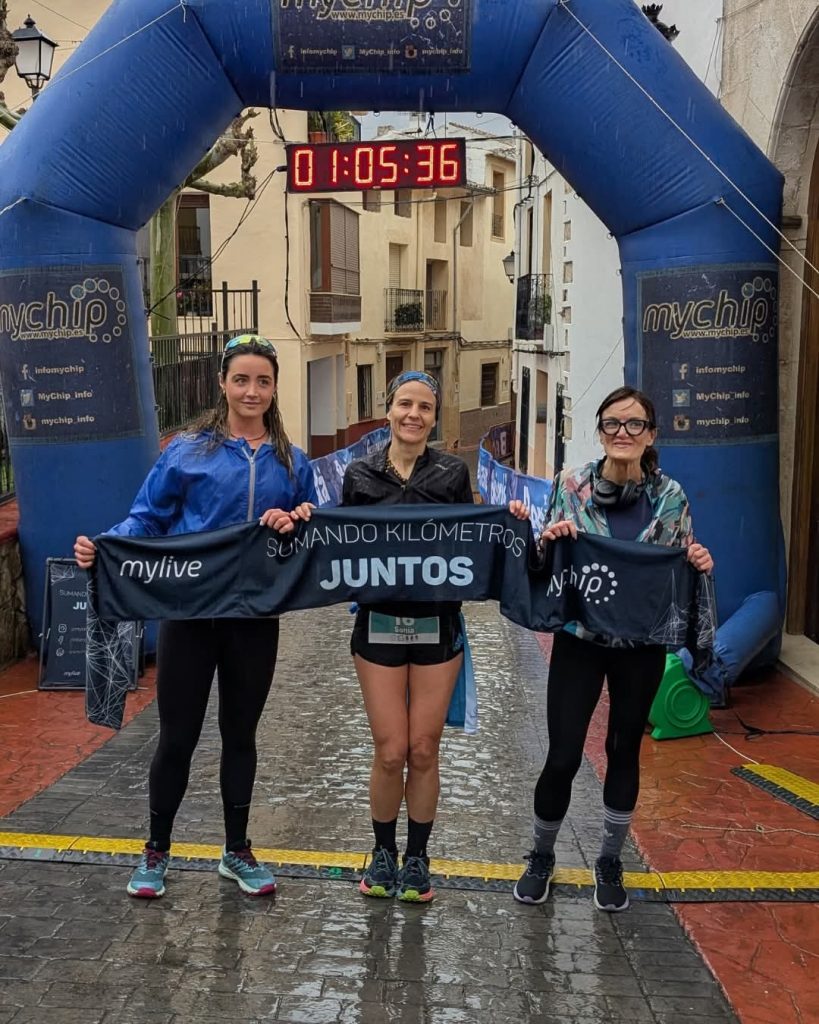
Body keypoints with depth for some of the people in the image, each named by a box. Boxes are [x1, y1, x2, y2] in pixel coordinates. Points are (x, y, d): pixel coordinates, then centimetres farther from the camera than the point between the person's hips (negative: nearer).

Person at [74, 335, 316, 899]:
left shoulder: (292, 462, 6)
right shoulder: (187, 451, -3)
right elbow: (147, 518, -3)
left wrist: (294, 524, -10)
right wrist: (101, 547, -20)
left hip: (256, 618, 2)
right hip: (191, 613, -2)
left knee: (240, 734, 15)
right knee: (178, 736, 6)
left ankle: (238, 851, 32)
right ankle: (157, 851, 28)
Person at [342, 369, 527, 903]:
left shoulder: (454, 473, 2)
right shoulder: (360, 475, 3)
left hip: (437, 625, 0)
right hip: (379, 624, 0)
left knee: (424, 751, 5)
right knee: (390, 752, 1)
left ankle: (417, 858, 24)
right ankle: (384, 852, 24)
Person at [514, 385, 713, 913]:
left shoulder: (671, 495, -4)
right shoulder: (572, 485, -7)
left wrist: (699, 565, -14)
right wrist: (547, 541, -19)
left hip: (642, 646, 1)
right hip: (580, 640, -1)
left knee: (625, 751, 14)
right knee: (563, 757, 1)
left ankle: (610, 863, 33)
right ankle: (542, 857, 26)